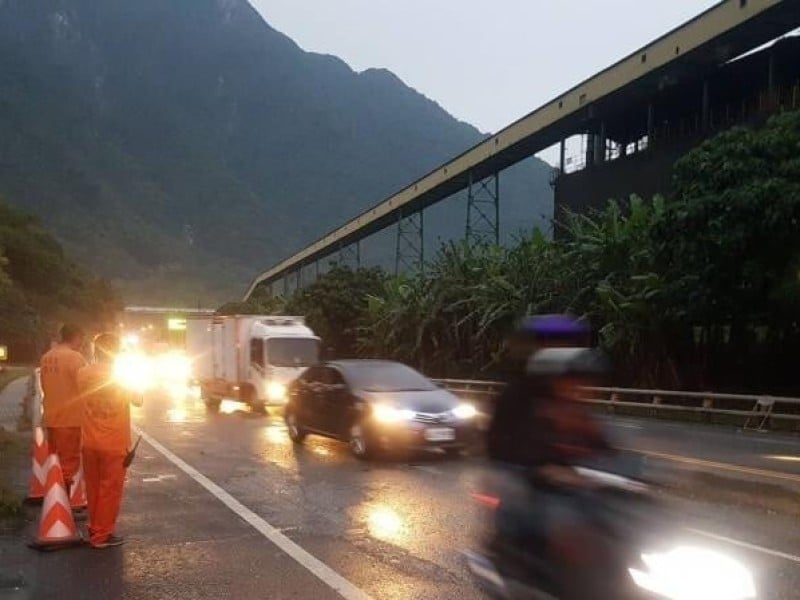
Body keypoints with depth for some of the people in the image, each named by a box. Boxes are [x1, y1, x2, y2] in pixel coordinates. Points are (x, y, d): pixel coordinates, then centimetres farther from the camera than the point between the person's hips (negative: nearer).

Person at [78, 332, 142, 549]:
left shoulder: (83, 374, -1)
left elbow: (81, 400, 12)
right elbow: (137, 400, 1)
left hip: (90, 442, 4)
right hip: (114, 443, -4)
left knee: (93, 488, 16)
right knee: (110, 489, 4)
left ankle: (94, 529, 25)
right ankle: (102, 535, 8)